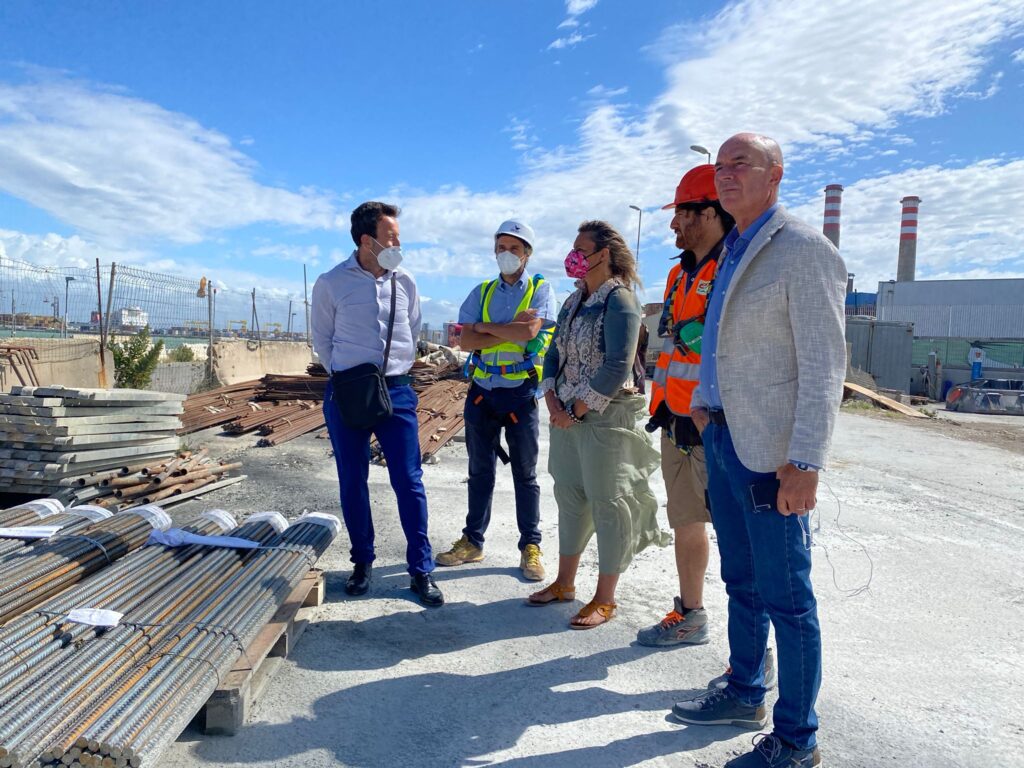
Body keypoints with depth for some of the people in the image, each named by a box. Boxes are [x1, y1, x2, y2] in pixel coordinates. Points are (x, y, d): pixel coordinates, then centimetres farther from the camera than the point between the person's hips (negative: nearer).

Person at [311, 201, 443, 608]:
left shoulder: (405, 282, 2)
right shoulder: (331, 283, -4)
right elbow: (322, 338, 8)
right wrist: (345, 376, 7)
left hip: (397, 391, 1)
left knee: (409, 481, 0)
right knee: (352, 482, 8)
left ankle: (421, 571, 11)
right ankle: (362, 563, 26)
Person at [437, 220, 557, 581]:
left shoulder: (540, 289, 0)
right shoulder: (482, 292, 10)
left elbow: (530, 331, -19)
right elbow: (466, 341, -4)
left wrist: (484, 326, -9)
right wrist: (511, 329, -13)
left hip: (520, 392, -3)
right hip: (482, 391, 4)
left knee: (525, 474, 6)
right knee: (480, 471, 12)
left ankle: (530, 547, 16)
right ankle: (472, 540, 24)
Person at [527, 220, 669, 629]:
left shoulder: (619, 301, -12)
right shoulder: (573, 301, 12)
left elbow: (617, 368, -19)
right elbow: (554, 354, 13)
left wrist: (576, 410, -15)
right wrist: (552, 401, -2)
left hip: (605, 418, -8)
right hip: (566, 415, 8)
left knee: (607, 503, 1)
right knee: (569, 498, 15)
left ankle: (604, 599, 13)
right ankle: (564, 583, 29)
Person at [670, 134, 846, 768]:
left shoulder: (805, 250, -12)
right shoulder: (733, 251, 14)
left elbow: (824, 365, -17)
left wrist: (805, 462, -21)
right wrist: (704, 402, 12)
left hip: (770, 451, -8)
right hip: (722, 436, 9)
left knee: (786, 596, 3)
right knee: (742, 582, 20)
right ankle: (745, 694, 38)